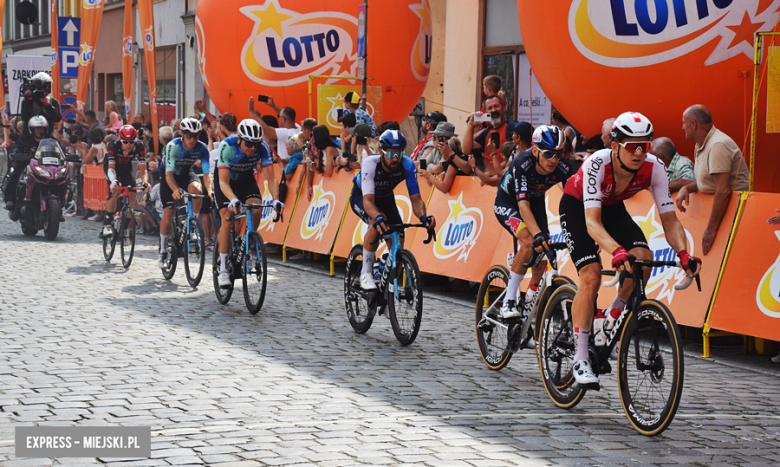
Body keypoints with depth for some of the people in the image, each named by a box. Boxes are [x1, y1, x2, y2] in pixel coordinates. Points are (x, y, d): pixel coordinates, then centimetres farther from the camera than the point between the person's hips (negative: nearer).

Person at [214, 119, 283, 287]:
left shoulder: (263, 147, -27)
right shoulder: (227, 146, -34)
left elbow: (270, 177, -28)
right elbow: (223, 181, -37)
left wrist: (276, 199, -45)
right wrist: (233, 200, -55)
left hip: (246, 180, 3)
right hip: (226, 181, -3)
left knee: (256, 209, -24)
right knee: (227, 219, -18)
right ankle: (223, 269, -14)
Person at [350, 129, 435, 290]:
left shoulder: (408, 165, -28)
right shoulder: (370, 163, -38)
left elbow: (416, 198, -28)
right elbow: (368, 200, -46)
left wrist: (423, 217, -50)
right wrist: (378, 217, -67)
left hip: (385, 198, 4)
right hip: (361, 196, -4)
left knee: (398, 244, -11)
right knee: (377, 223, -35)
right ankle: (366, 274, -22)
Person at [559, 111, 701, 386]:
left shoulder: (654, 168, -26)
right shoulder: (597, 164, -38)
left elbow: (669, 220, -24)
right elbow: (592, 222, -44)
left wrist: (683, 254, -42)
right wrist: (617, 251, -61)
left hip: (613, 208, 4)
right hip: (577, 207, -4)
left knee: (643, 257, -22)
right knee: (591, 276, -21)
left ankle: (612, 322, 2)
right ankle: (580, 359, -10)